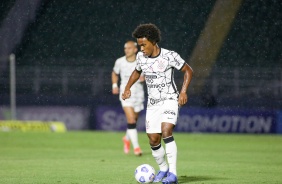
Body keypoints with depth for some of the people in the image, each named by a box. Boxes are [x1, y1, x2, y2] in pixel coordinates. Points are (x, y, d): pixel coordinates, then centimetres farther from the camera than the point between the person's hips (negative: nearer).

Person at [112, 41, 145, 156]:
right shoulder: (120, 62, -2)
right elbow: (115, 73, 16)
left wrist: (143, 78, -14)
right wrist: (114, 85, 2)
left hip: (138, 93, 2)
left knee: (134, 120, 13)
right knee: (131, 120, -17)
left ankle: (127, 139, 43)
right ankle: (136, 147, -17)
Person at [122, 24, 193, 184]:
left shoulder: (170, 56, -13)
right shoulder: (141, 57, 2)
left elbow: (188, 71, -4)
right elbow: (137, 72, 23)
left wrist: (184, 91, -15)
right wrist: (128, 88, 10)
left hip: (170, 100, -5)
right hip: (153, 103, 5)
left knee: (166, 132, -26)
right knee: (153, 140, 3)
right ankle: (163, 169, 27)